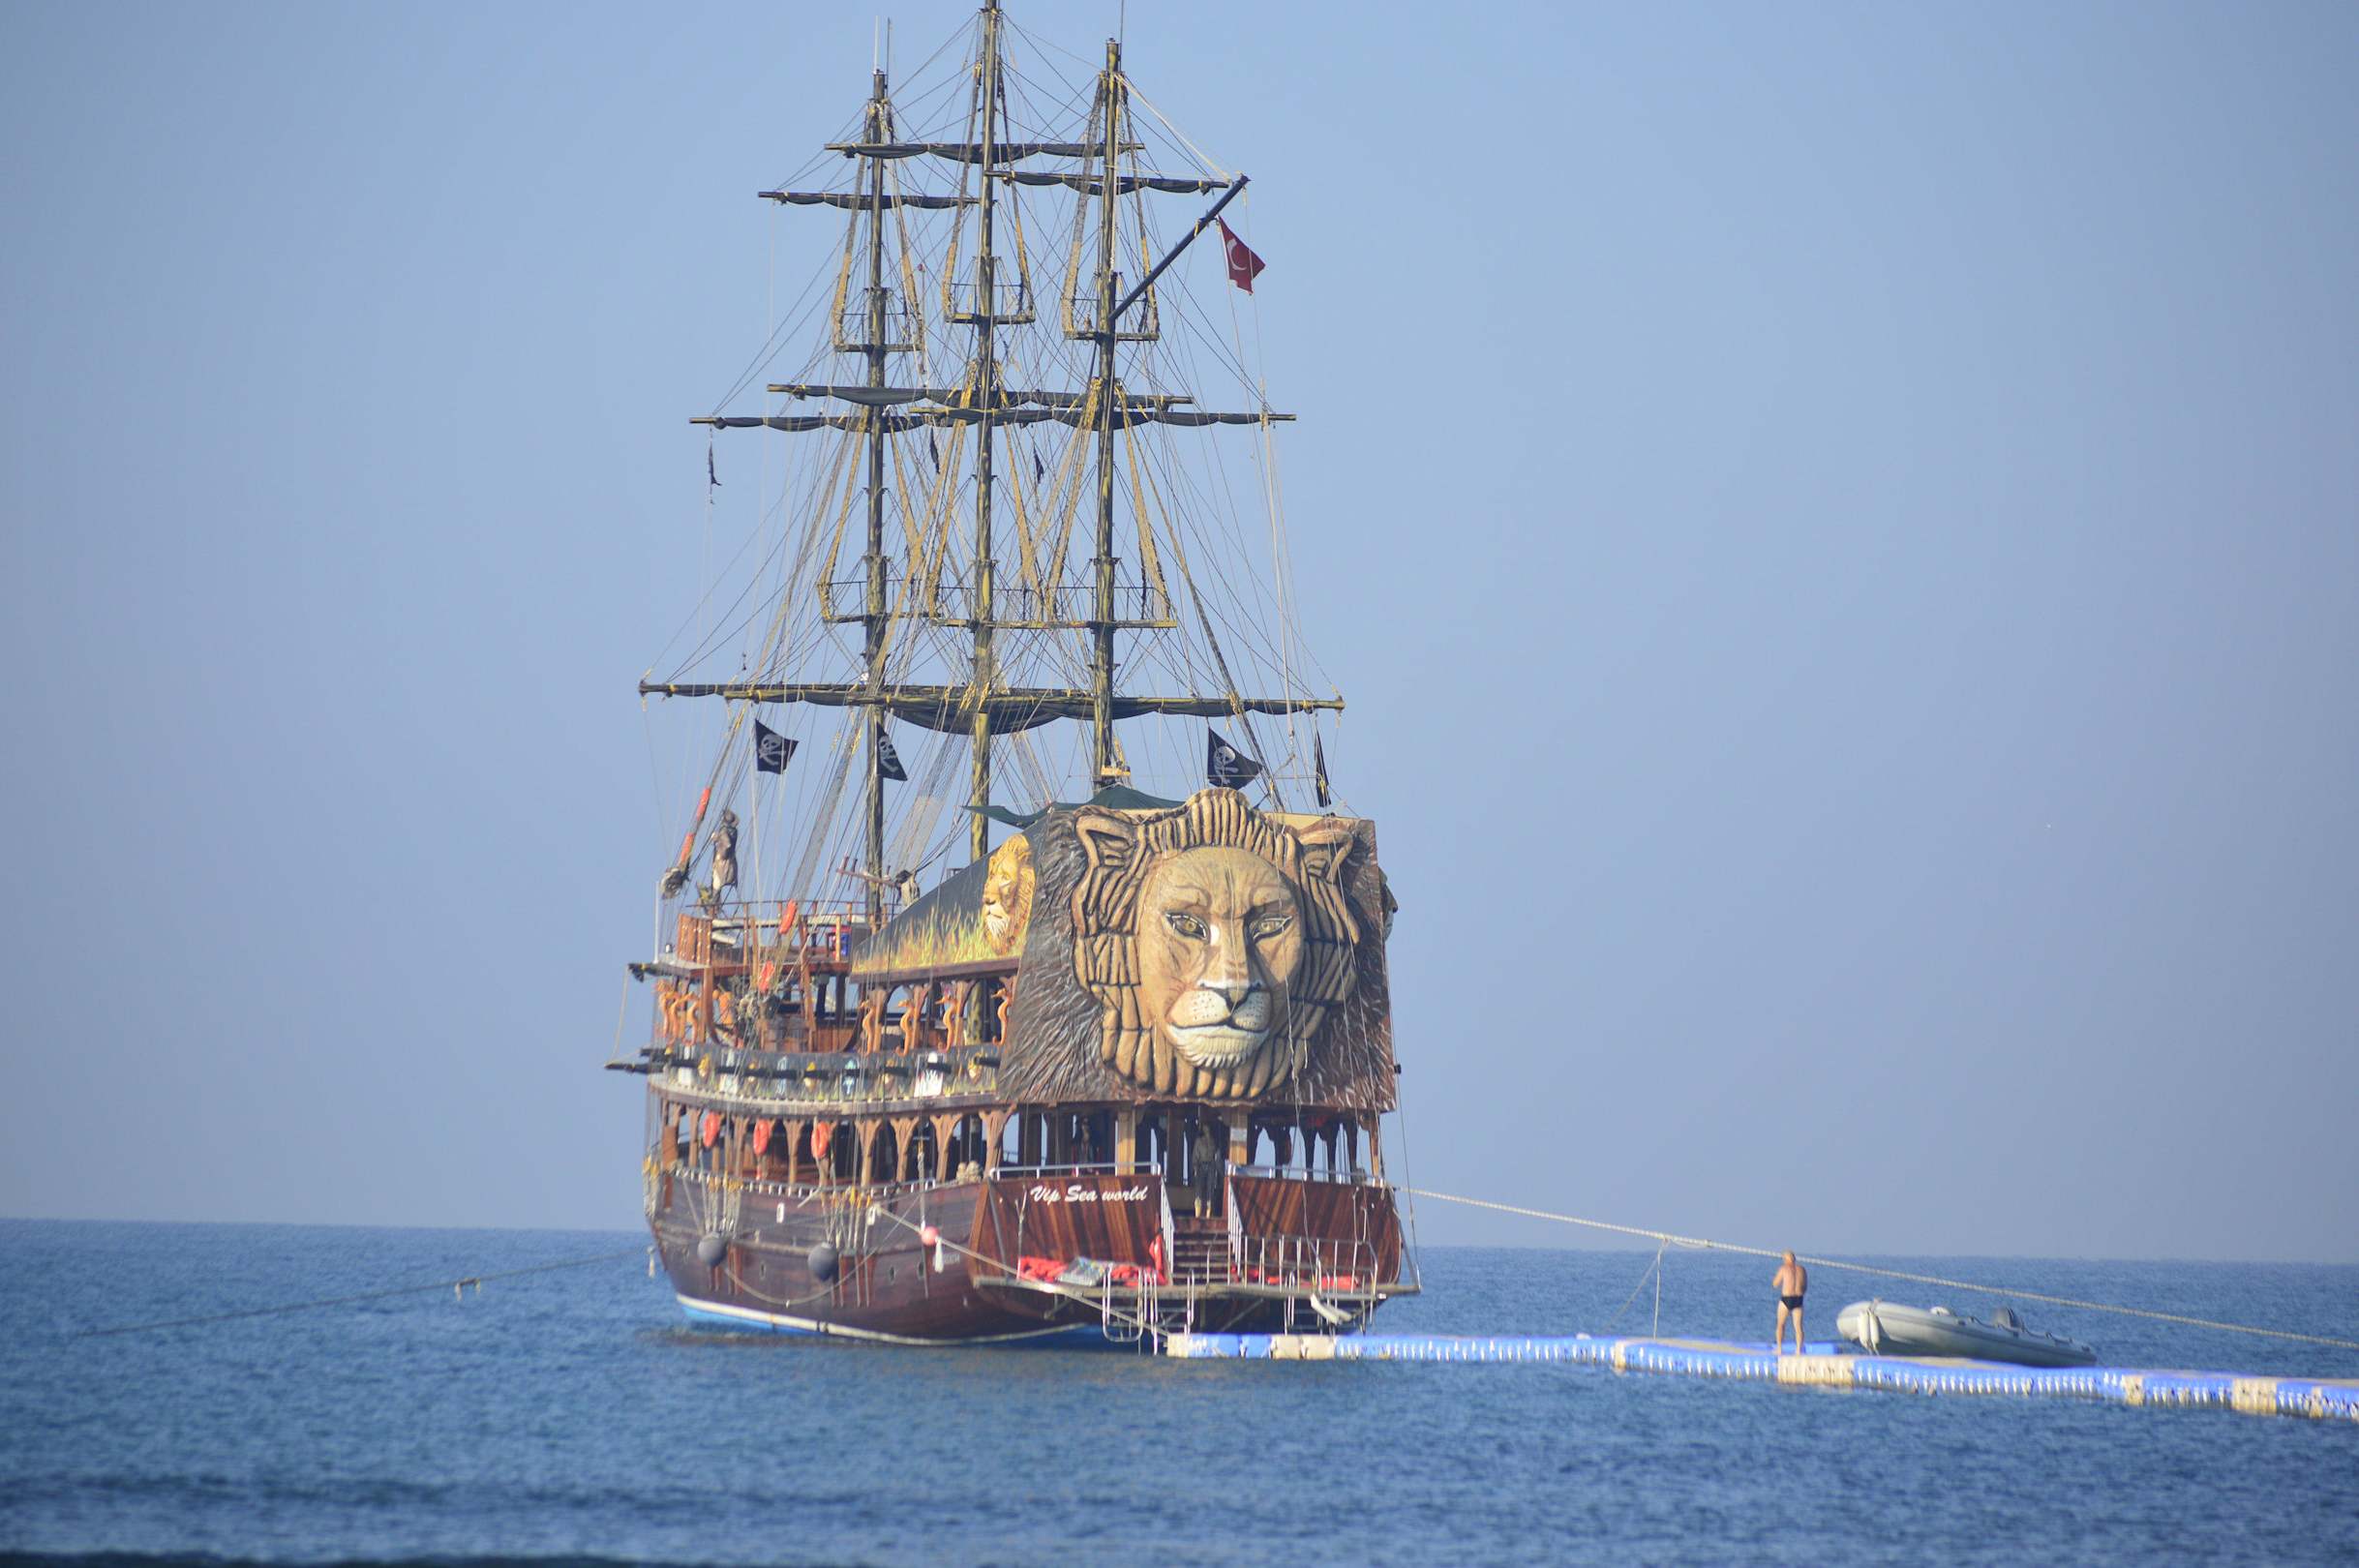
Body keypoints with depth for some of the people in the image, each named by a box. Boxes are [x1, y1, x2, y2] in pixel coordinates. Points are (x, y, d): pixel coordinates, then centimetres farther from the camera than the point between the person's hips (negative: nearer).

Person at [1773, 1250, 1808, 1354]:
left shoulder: (1783, 1268, -4)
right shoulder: (1802, 1269, 7)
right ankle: (1798, 1350, -3)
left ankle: (1779, 1349, 11)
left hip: (1786, 1299, -3)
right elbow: (1805, 1287, 14)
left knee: (1781, 1325, 12)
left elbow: (1775, 1284, 4)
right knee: (1798, 1326, 5)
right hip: (1799, 1299, 3)